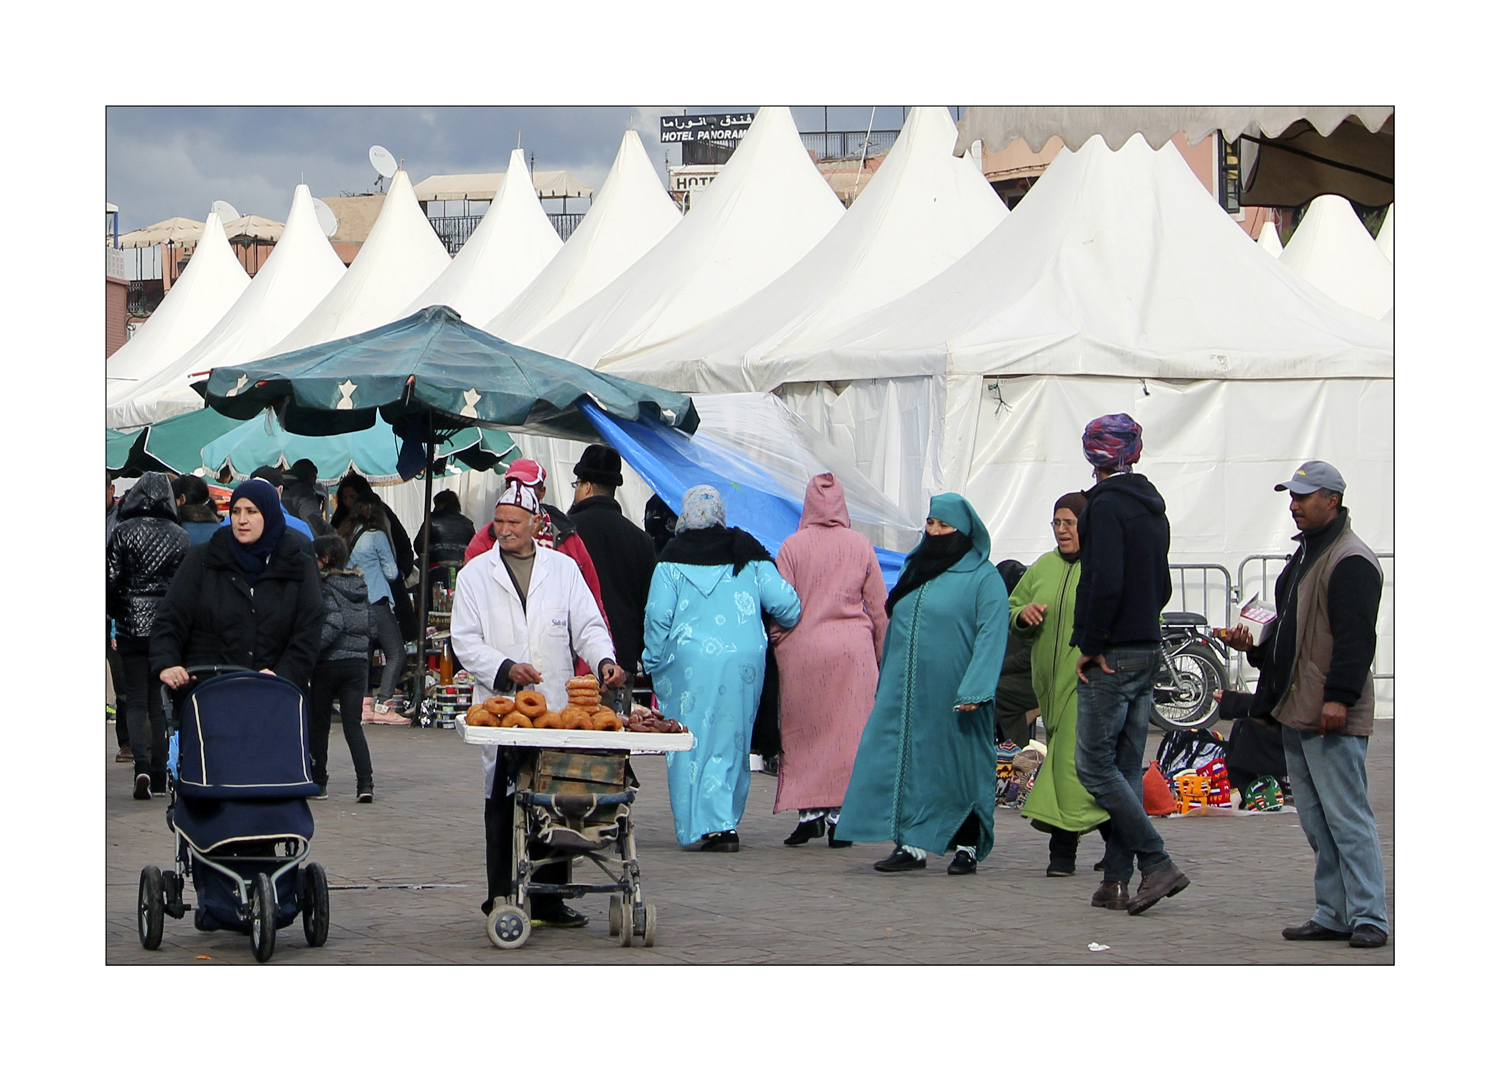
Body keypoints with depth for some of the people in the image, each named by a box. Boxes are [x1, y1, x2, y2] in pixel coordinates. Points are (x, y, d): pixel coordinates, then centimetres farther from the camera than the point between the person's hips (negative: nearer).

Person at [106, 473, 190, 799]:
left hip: (132, 625, -2)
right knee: (161, 700, 10)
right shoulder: (180, 536, -1)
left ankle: (141, 764, -17)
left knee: (136, 699, 4)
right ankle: (159, 777, 11)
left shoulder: (123, 532, -6)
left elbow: (111, 579, -7)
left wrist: (113, 614, 10)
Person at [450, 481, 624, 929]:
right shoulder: (475, 574, 8)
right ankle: (501, 900, 6)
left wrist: (604, 660, -11)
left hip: (556, 707, 1)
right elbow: (465, 641, 2)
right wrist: (505, 668, -13)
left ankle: (549, 900, 9)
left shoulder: (563, 568, 12)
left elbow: (588, 626, 9)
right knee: (501, 807, 1)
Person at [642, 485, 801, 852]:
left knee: (692, 742, 4)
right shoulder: (748, 554, 5)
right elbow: (785, 603, 3)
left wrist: (654, 663, 5)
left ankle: (701, 826, -2)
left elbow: (658, 615, -6)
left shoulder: (672, 561, -1)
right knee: (732, 741, 10)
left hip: (688, 661, -2)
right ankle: (726, 823, 6)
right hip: (744, 660, 2)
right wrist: (788, 626, 25)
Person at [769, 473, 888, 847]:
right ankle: (840, 814, 1)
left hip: (802, 649, -1)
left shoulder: (793, 546, -2)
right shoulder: (861, 546, 2)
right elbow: (879, 607, 7)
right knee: (847, 731, 4)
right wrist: (882, 656, 15)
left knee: (805, 732, 6)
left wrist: (777, 642, 8)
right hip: (852, 649, 1)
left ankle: (809, 811, 4)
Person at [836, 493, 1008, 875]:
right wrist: (885, 685, 16)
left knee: (960, 770, 1)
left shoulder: (984, 578, -4)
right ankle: (910, 845, 2)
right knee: (906, 762, -1)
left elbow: (991, 636, -12)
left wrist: (974, 689, -22)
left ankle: (967, 846, 11)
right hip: (906, 692, 6)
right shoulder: (916, 569, 16)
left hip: (951, 696, -6)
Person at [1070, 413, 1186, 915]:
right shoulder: (1152, 507, 14)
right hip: (1148, 650, 8)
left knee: (1094, 766, -5)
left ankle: (1158, 863, -11)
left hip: (1110, 659, -8)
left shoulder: (1106, 506, -13)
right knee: (1126, 768, 9)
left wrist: (1091, 645, -15)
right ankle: (1117, 880, 9)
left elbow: (1106, 584, -22)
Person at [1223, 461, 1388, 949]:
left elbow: (1356, 636, -19)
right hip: (1295, 715, 10)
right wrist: (1256, 644, 13)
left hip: (1332, 718, -10)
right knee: (1316, 822, 10)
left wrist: (1339, 697, -24)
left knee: (1346, 817, -9)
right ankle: (1333, 915, 15)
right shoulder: (1304, 554, 20)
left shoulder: (1352, 562, -12)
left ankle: (1369, 917, -7)